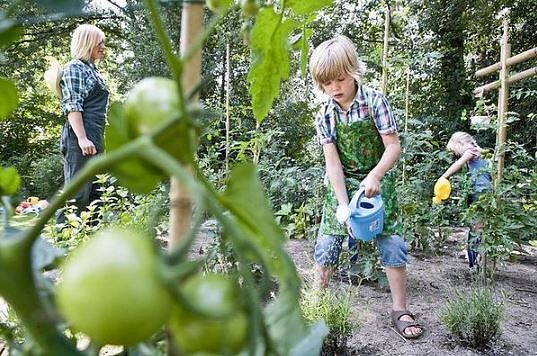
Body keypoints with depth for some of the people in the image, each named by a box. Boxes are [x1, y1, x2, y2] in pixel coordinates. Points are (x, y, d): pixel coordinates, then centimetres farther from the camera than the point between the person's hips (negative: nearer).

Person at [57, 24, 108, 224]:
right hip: (80, 139, -9)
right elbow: (72, 106, -15)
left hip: (94, 139, 10)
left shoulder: (91, 69, 22)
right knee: (77, 192, -9)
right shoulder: (75, 68, -5)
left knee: (95, 191, 12)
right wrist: (82, 138, -23)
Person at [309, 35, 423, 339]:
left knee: (391, 243, -4)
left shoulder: (375, 102, -12)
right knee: (327, 244, -1)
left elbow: (394, 147, -13)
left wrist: (374, 177, -27)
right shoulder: (325, 117, -7)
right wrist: (343, 205, -18)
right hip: (343, 184, 2)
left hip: (377, 180, -2)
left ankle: (400, 310, 9)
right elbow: (333, 164, -11)